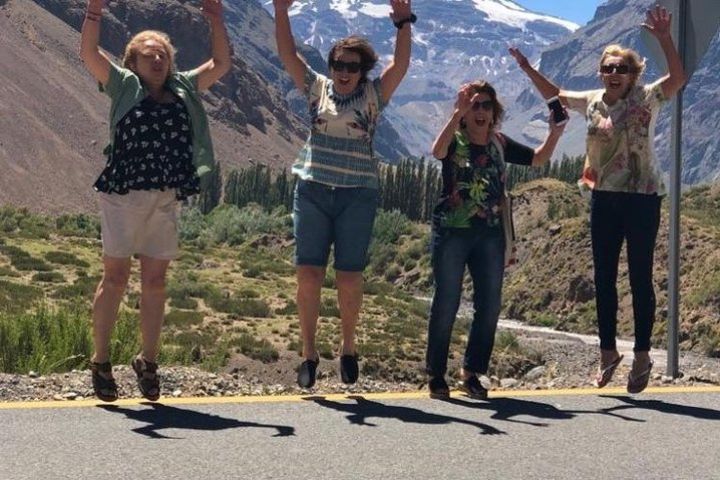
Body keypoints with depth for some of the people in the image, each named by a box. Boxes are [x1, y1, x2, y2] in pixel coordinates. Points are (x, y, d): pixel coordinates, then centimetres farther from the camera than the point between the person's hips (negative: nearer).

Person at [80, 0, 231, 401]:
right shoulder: (124, 86, 6)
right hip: (123, 196, -3)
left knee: (155, 283, 7)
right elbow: (89, 52, -4)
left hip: (166, 200, 4)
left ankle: (148, 362, 18)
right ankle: (101, 361, 8)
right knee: (115, 278, -1)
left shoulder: (184, 89, 16)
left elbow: (222, 64, 17)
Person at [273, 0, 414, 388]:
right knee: (308, 274, -4)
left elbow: (401, 65, -6)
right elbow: (287, 54, 2)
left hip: (357, 196, -1)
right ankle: (308, 351, 5)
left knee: (349, 278, 1)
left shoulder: (373, 95, 6)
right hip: (313, 191, 1)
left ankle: (348, 346, 19)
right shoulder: (317, 88, 9)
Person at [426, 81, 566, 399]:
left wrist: (555, 133, -3)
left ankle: (471, 374, 17)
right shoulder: (454, 141, -4)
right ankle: (436, 376, 7)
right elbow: (437, 151, -26)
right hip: (452, 232, -5)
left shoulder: (499, 144, 10)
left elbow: (538, 159, 14)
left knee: (489, 306, 4)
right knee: (446, 304, -2)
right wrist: (458, 113, -34)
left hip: (490, 234, 5)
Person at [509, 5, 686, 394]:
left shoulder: (646, 98, -7)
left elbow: (677, 79, -25)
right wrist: (528, 70, 13)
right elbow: (554, 95, 24)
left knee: (640, 278, 1)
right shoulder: (592, 101, 7)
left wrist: (664, 38, -36)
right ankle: (608, 352, 22)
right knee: (604, 278, 9)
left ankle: (642, 356, 11)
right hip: (604, 198, 5)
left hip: (642, 198, -5)